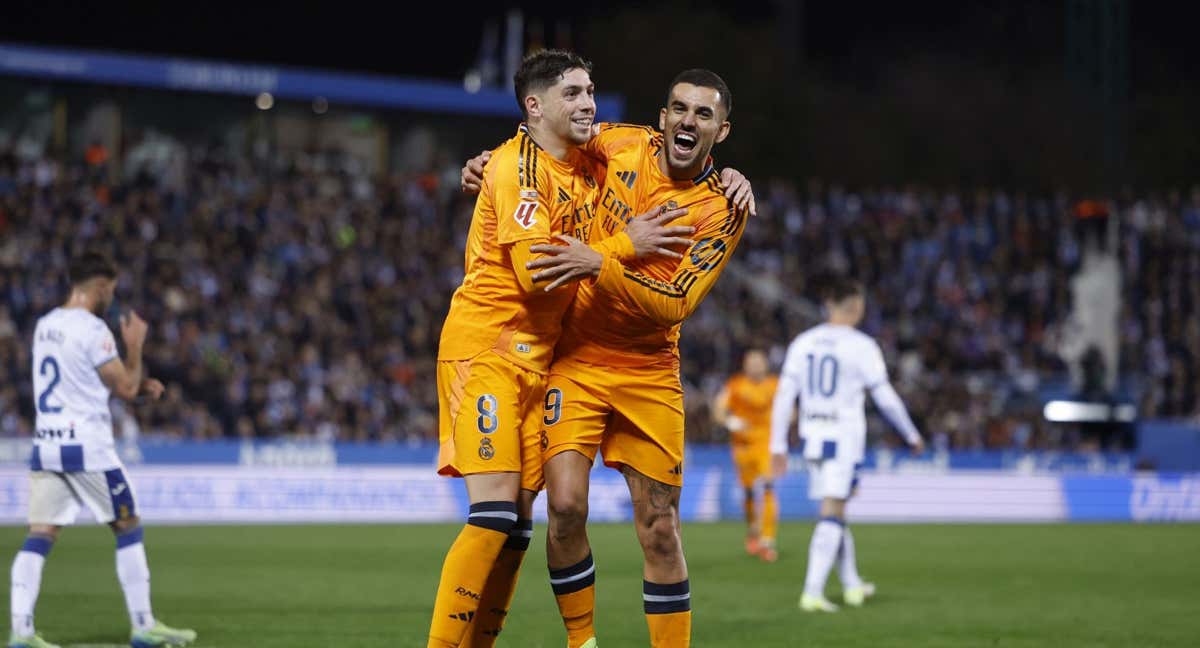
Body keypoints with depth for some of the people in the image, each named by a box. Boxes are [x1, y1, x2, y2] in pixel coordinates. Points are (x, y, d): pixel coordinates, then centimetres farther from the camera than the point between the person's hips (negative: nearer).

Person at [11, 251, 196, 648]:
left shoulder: (45, 326, 14)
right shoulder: (92, 329, -12)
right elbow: (125, 388, -9)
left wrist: (140, 387, 21)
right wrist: (134, 344, 5)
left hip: (46, 447, 7)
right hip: (87, 447, -7)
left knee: (39, 536, 1)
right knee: (129, 528, 6)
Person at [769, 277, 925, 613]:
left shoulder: (803, 343, 5)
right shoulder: (861, 347, -9)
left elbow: (784, 396, 3)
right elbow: (885, 398, -5)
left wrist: (778, 446, 8)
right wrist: (912, 436, 8)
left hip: (812, 435, 5)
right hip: (844, 437, -5)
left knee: (835, 511, 18)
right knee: (832, 514, -6)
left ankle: (852, 584, 29)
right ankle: (812, 592, -15)